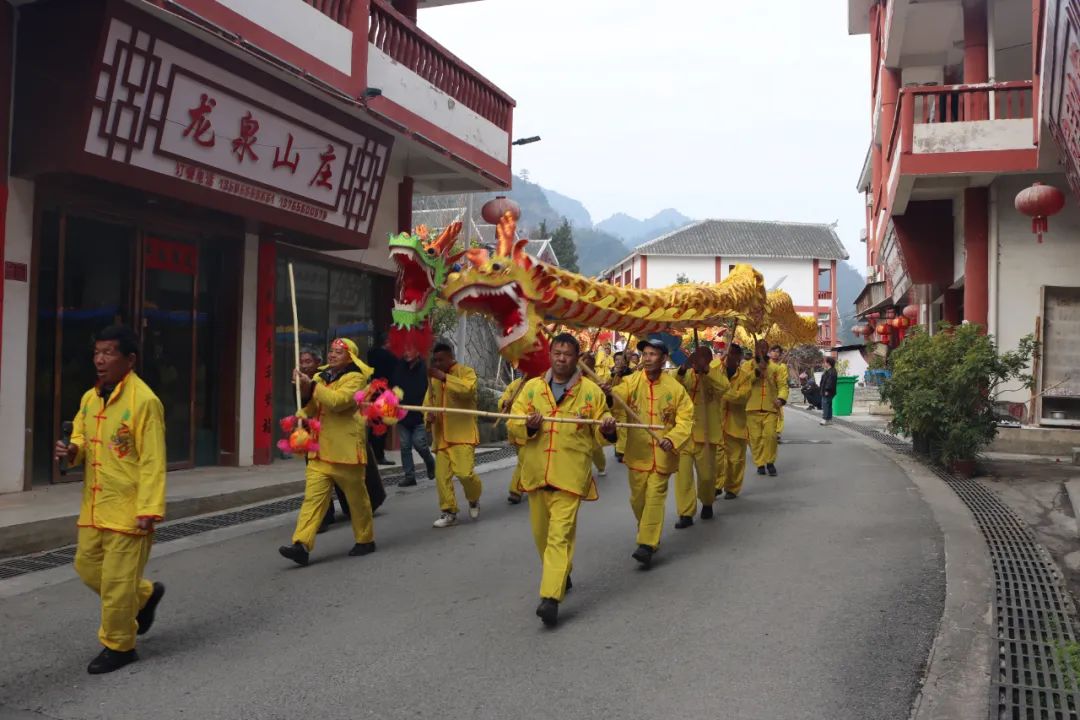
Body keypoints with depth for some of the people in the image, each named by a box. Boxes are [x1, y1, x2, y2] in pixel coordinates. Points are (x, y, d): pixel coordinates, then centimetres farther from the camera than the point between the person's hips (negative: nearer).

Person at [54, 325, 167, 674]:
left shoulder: (144, 400, -17)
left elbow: (152, 461, -18)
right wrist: (72, 450, -4)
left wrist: (149, 510, -21)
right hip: (94, 506, 8)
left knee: (117, 579, 1)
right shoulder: (90, 398, 8)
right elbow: (81, 437, 21)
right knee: (88, 567, 17)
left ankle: (118, 646, 20)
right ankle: (146, 594, 39)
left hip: (127, 508, -8)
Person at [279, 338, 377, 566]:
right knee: (313, 496, -6)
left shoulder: (354, 378, -7)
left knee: (357, 498, 8)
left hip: (345, 451, -6)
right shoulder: (321, 377, 16)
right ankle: (302, 544, -14)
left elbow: (338, 401, -24)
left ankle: (365, 540, 25)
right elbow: (311, 406, 18)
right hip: (320, 451, 6)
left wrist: (311, 386, -24)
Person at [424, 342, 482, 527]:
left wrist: (444, 377, -26)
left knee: (465, 472, -14)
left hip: (463, 434, -5)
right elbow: (428, 401, 21)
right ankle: (448, 512, 13)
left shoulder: (466, 372, -2)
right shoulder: (434, 378, 14)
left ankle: (474, 499, 15)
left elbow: (468, 389, -23)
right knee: (441, 476, 1)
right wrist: (429, 415, -2)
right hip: (441, 436, 5)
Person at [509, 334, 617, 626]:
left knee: (561, 533, -13)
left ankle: (551, 597, -17)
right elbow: (512, 424, 4)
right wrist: (527, 426, -17)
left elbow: (599, 430, 8)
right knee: (541, 532, 15)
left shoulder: (591, 391, 3)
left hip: (570, 473, -4)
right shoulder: (532, 387, 8)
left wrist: (607, 429, -15)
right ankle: (560, 576, 40)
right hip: (536, 471, 4)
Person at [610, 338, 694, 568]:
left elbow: (685, 417, -4)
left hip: (662, 453, -2)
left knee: (655, 496, -7)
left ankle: (647, 544, -5)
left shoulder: (674, 387, -6)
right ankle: (647, 534, 36)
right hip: (637, 451, 2)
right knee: (638, 497, 13)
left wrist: (672, 438, -20)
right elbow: (616, 402, -23)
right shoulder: (631, 382, -5)